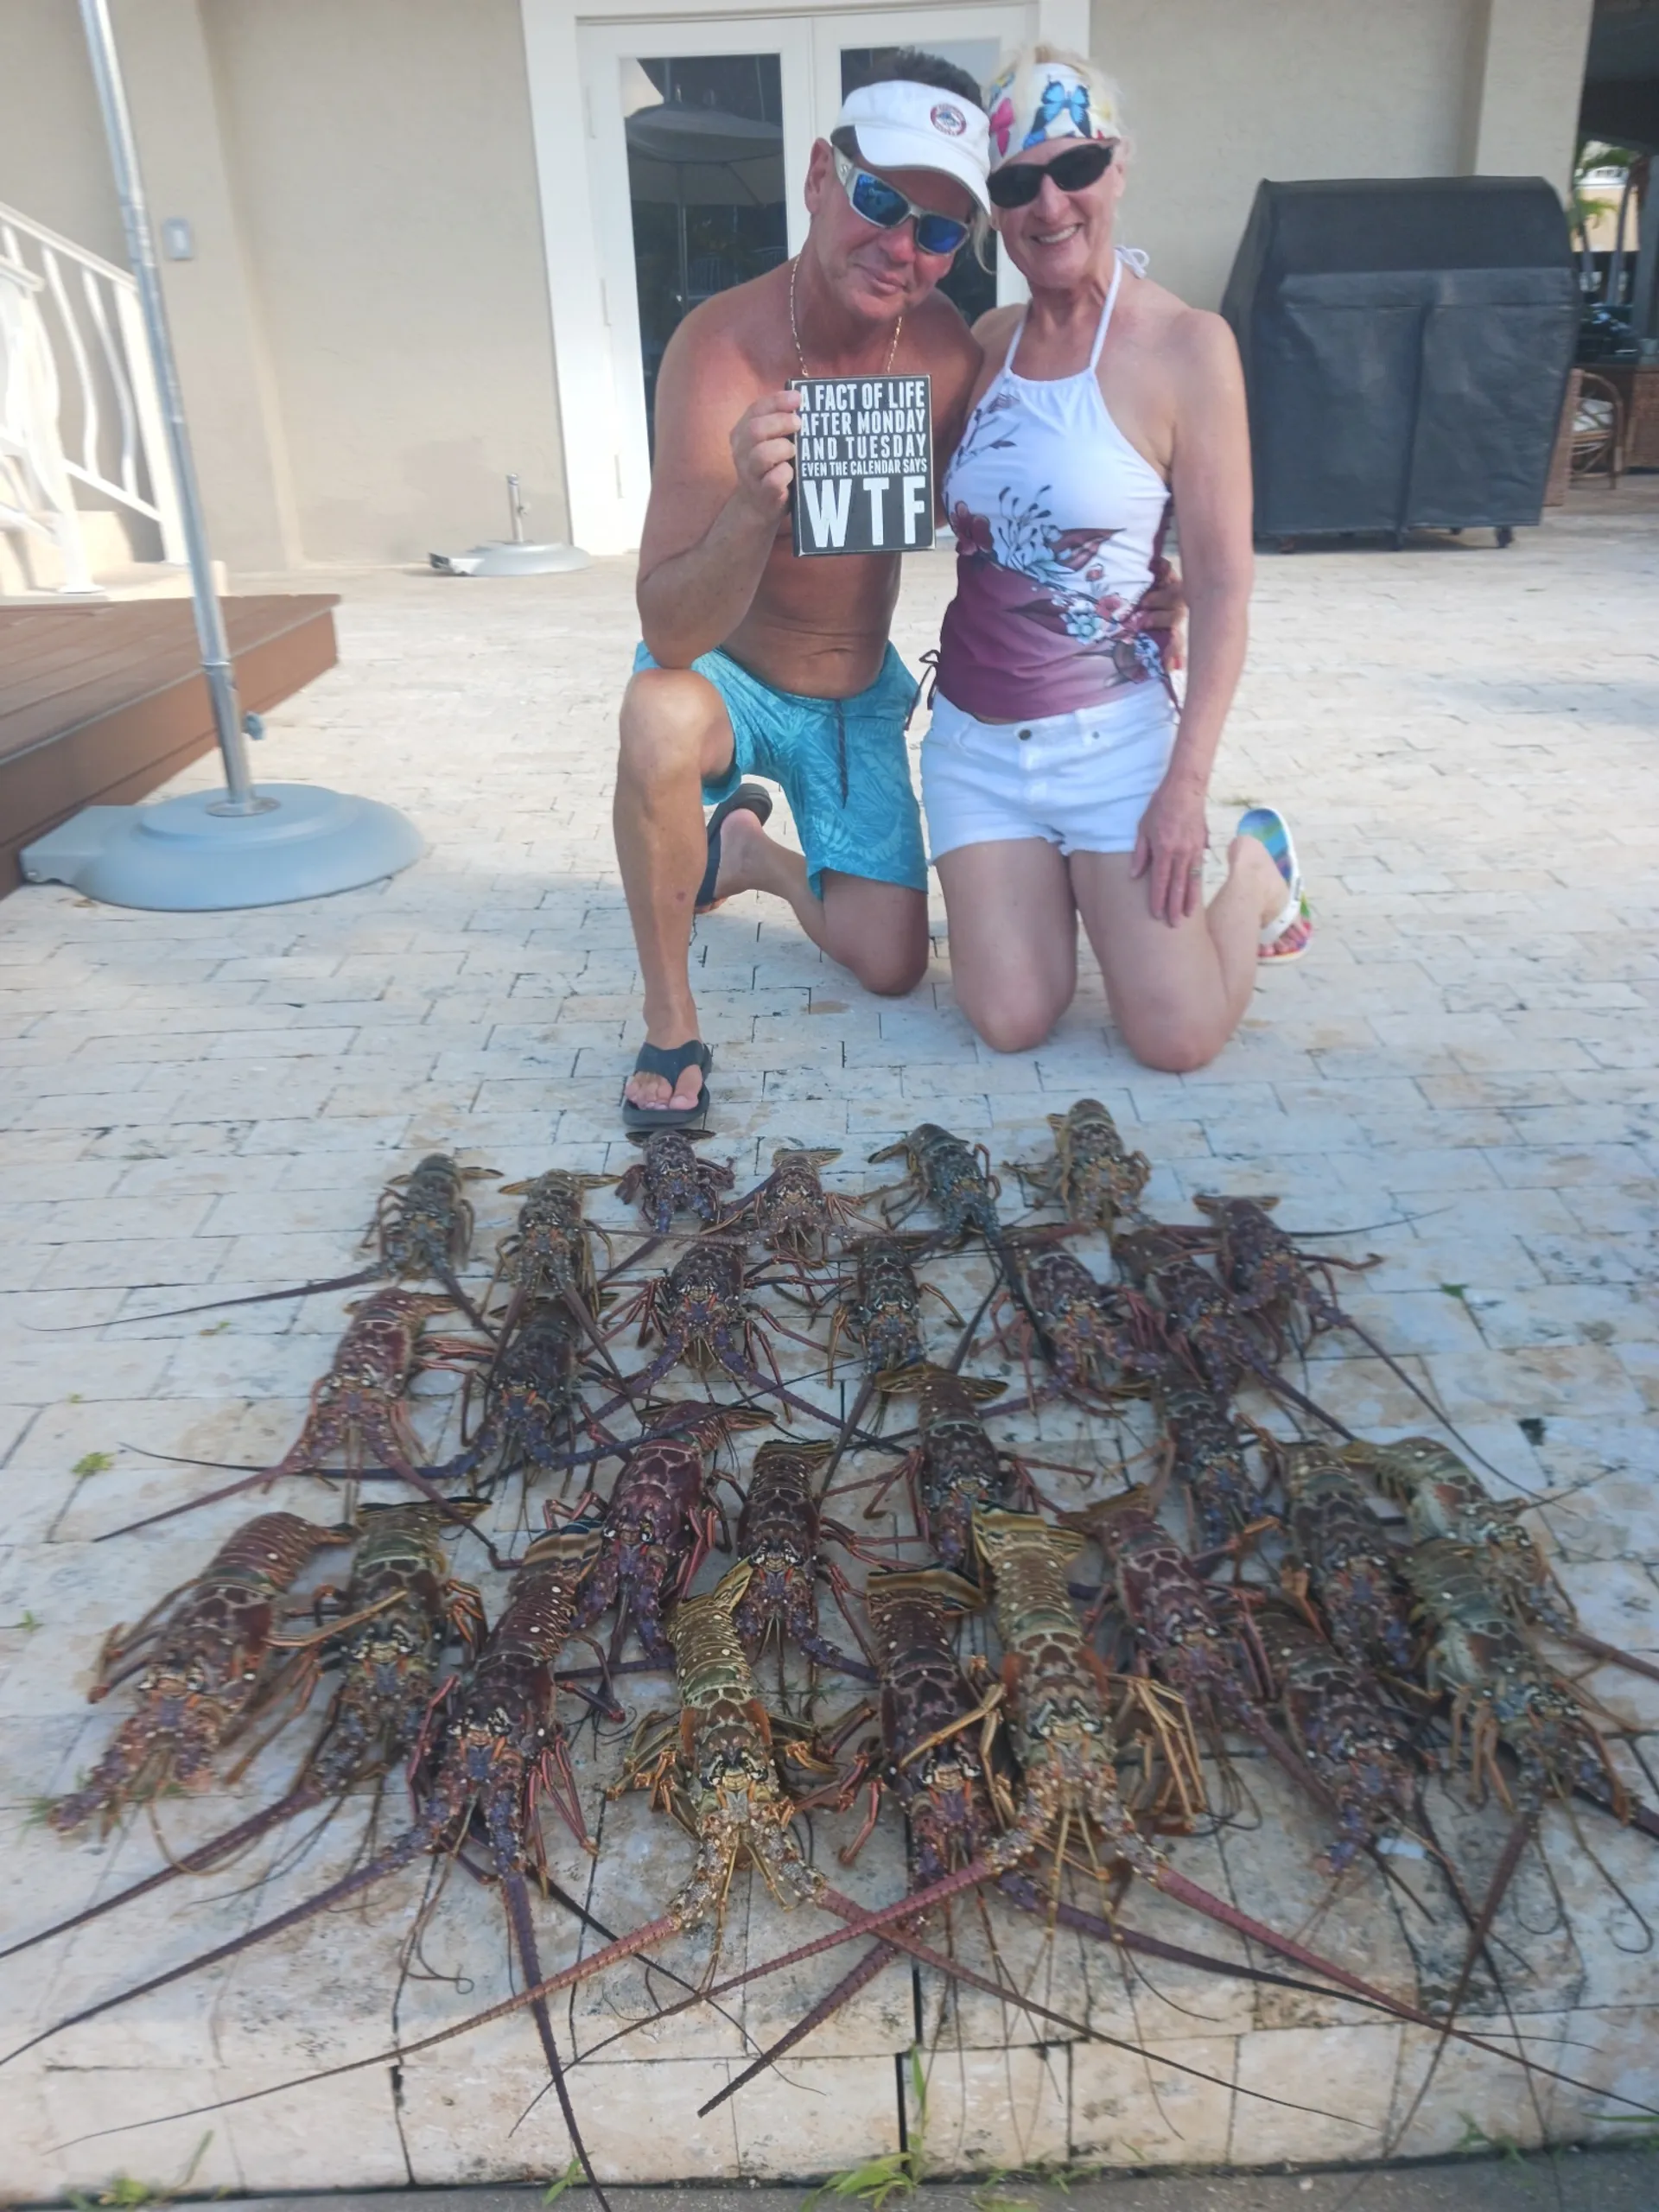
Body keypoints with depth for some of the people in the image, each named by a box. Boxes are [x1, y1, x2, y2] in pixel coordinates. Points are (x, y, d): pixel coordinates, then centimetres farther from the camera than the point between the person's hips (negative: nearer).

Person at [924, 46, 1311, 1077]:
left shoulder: (1187, 345, -7)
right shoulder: (988, 339, 8)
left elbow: (1222, 580, -9)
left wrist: (1188, 781, -14)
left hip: (1111, 733, -4)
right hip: (973, 737, 4)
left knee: (1181, 1036, -7)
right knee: (1011, 1022, -3)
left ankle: (1256, 864, 24)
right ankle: (1050, 882, 29)